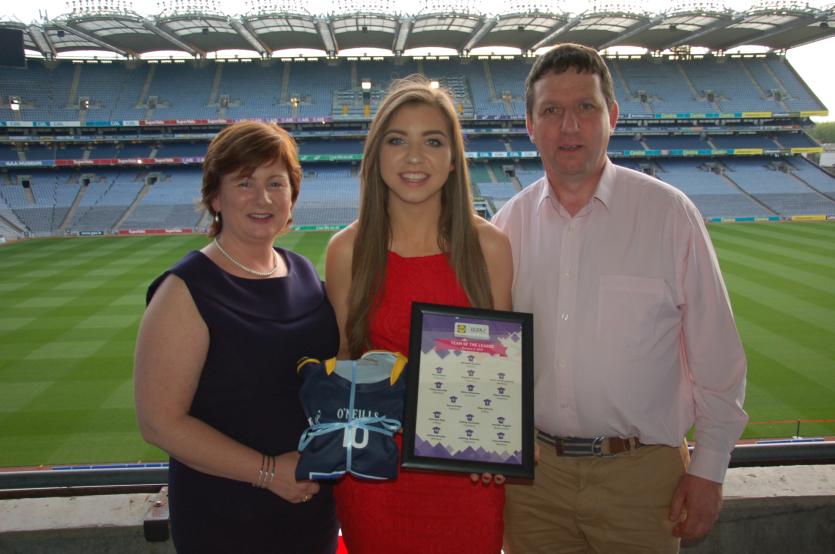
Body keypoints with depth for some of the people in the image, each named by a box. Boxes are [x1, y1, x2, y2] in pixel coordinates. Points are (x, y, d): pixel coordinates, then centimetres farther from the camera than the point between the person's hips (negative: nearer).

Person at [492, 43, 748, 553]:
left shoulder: (669, 213, -7)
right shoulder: (507, 225, 1)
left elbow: (717, 359, -3)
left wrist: (708, 471, -2)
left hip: (640, 473, -2)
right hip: (532, 470, 3)